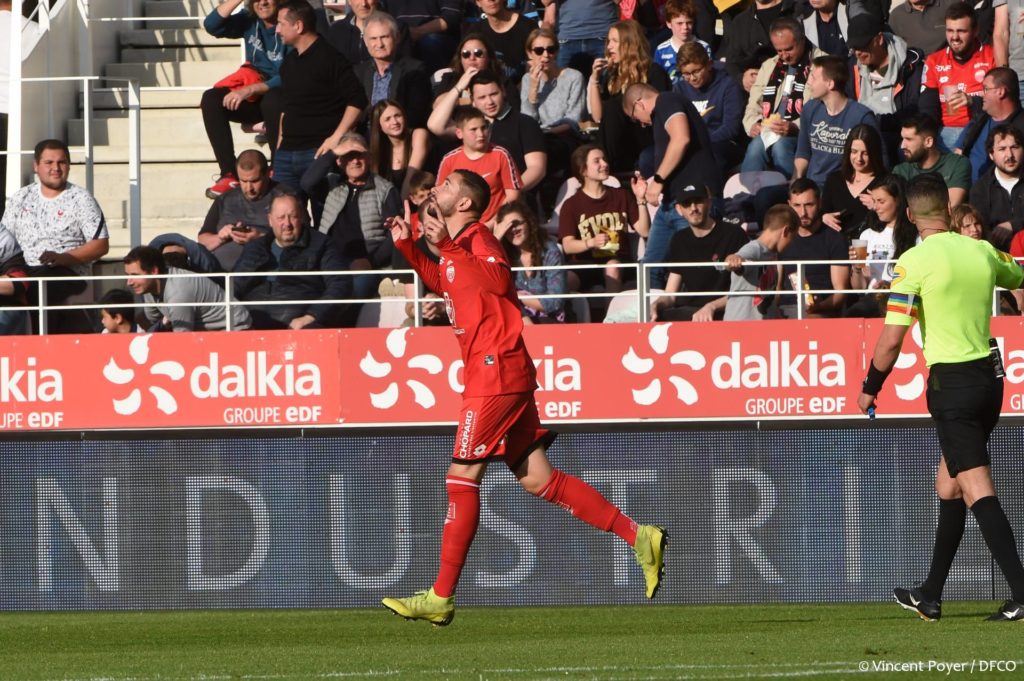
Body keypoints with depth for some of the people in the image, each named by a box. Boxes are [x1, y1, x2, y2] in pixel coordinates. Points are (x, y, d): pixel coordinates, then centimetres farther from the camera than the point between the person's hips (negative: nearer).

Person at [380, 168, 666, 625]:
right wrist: (406, 246, 34)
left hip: (496, 375, -10)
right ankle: (638, 537, 9)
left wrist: (448, 245, -27)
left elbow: (497, 281, -28)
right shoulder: (460, 246, 20)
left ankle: (440, 599, -6)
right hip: (488, 376, 10)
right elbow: (444, 284, 41)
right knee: (538, 480, 8)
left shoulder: (477, 237, -8)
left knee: (462, 478, -8)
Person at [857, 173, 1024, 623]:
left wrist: (870, 389, 1)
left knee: (976, 489, -9)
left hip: (951, 380, -7)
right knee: (948, 485, 18)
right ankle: (930, 596, 25)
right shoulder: (982, 252, 4)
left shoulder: (914, 262, -12)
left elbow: (892, 338, -13)